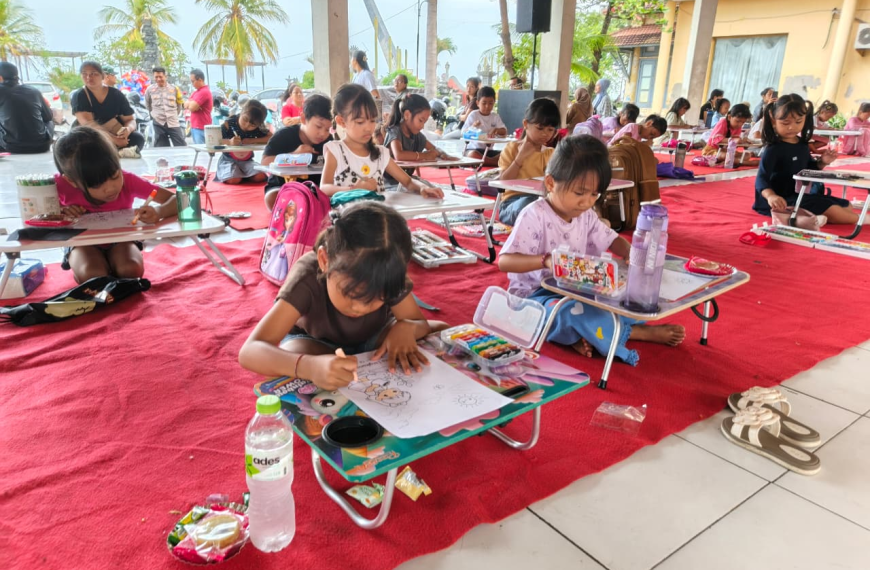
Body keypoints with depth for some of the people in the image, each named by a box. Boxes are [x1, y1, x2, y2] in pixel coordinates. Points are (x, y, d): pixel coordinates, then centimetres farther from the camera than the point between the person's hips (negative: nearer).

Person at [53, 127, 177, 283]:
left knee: (132, 270, -32)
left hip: (120, 240, 0)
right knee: (92, 276, -31)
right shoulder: (63, 185, -24)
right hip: (84, 243, 0)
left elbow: (177, 199, -28)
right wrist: (60, 211, -27)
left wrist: (159, 211, -51)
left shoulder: (127, 180, -25)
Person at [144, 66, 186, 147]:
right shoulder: (150, 89, 2)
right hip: (158, 123, 0)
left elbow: (179, 104, 14)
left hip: (173, 123, 0)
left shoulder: (174, 88, 2)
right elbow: (147, 105, 18)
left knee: (182, 147, -4)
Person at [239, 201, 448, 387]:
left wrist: (405, 328, -43)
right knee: (296, 355, -38)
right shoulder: (308, 277, -38)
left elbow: (420, 323, -17)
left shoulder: (389, 276, -29)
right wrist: (309, 366, -67)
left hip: (372, 339, 2)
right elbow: (249, 351, -47)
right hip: (314, 342, -2)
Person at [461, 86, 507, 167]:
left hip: (489, 150, 3)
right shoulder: (473, 115, -1)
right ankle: (498, 163, -26)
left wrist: (496, 130, -25)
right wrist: (473, 127, -27)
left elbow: (504, 132, -1)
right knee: (473, 154, -39)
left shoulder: (495, 116, 9)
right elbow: (464, 133, -6)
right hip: (474, 148, -3)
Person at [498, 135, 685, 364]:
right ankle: (642, 332, -17)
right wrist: (546, 260, -41)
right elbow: (504, 261, -25)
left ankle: (580, 334, -23)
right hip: (536, 295, -8)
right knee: (572, 311, -37)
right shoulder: (534, 216, -19)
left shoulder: (586, 216, 3)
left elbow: (613, 240, 15)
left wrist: (630, 254, -9)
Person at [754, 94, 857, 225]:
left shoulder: (802, 144, 8)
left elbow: (808, 168, 24)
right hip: (783, 200, -10)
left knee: (847, 207, 16)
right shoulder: (773, 149, -18)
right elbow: (762, 178, -26)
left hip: (800, 195, 10)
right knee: (832, 212, -18)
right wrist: (771, 196, -46)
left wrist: (821, 163, 1)